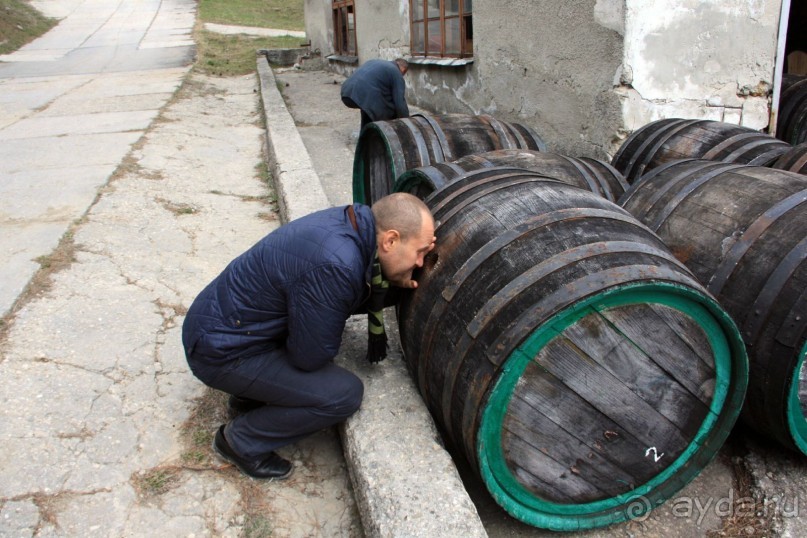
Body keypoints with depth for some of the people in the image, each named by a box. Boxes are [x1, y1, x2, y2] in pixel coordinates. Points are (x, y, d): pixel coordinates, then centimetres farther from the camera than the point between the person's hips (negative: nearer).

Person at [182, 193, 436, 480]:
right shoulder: (334, 266, -31)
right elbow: (311, 357, -20)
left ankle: (249, 395, 21)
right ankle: (240, 441, 4)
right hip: (221, 351, -9)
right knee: (345, 394, -14)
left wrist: (393, 286, -5)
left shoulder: (352, 220, -4)